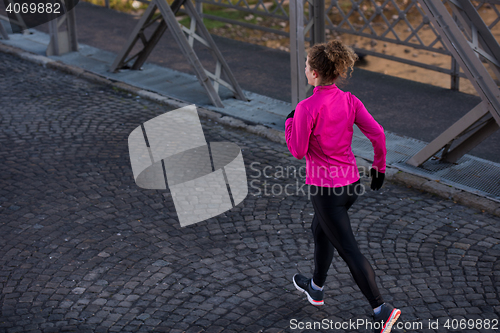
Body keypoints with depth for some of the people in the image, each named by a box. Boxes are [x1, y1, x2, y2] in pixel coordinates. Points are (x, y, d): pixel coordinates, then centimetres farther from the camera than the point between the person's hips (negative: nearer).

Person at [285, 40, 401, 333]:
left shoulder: (308, 107, -21)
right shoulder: (349, 101, -4)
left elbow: (298, 151, -15)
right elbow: (377, 134, -6)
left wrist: (290, 122, 0)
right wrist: (380, 166, 8)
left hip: (325, 189, -7)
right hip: (351, 183, 7)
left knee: (350, 252, -1)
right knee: (320, 231, 29)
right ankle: (316, 288, 45)